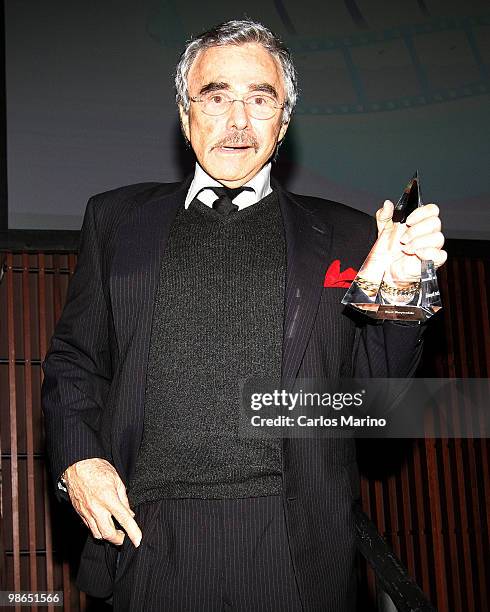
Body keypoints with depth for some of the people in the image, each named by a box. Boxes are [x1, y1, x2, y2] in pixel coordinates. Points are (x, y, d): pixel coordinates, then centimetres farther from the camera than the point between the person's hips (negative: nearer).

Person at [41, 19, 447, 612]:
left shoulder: (344, 236, 8)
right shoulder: (116, 219, 10)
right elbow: (74, 359, 13)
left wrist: (398, 289, -7)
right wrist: (76, 458, -3)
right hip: (148, 538, 1)